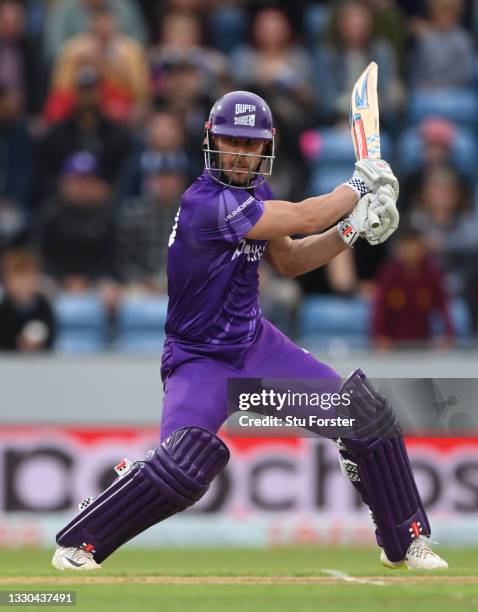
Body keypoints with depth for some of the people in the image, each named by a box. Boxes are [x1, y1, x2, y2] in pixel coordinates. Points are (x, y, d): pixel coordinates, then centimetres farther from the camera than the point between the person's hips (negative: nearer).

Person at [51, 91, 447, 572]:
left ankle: (406, 542, 19)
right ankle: (77, 542, -8)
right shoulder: (206, 203, -26)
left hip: (256, 343, 8)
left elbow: (289, 261, 11)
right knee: (183, 466, -30)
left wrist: (351, 229, -2)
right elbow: (304, 218, -25)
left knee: (370, 416, 3)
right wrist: (359, 186, -8)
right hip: (200, 359, -8)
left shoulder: (253, 192, 2)